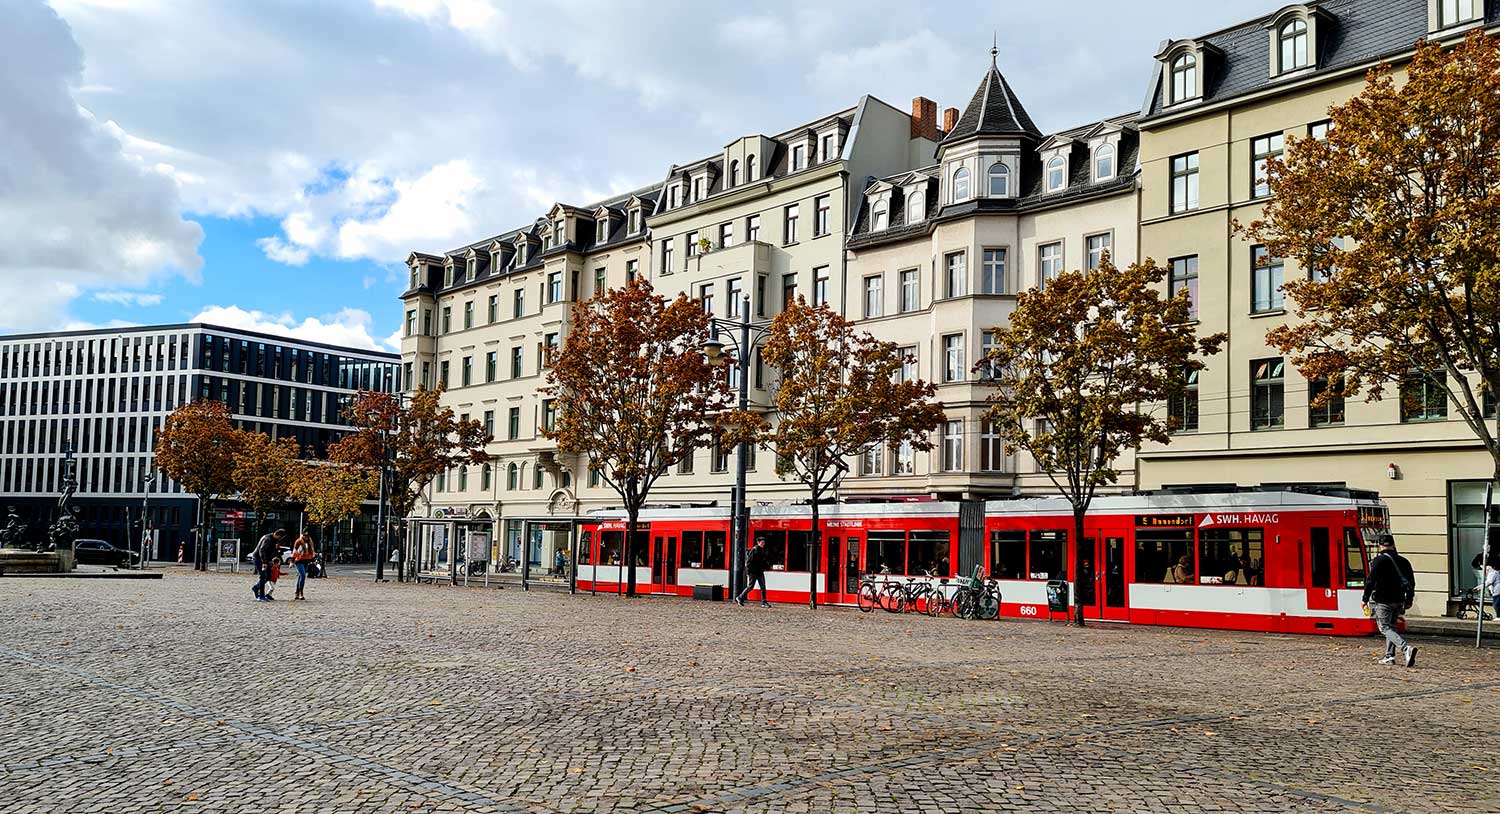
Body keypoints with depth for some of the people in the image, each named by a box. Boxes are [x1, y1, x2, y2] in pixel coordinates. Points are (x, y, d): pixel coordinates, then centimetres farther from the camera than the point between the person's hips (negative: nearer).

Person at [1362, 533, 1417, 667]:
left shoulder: (1379, 560, -9)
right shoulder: (1403, 561, 9)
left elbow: (1370, 581, -13)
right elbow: (1411, 582, 13)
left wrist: (1365, 599, -4)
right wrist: (1409, 601, 23)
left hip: (1382, 601, -6)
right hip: (1398, 601, 6)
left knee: (1385, 628, -5)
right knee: (1391, 626, 19)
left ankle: (1406, 648, -26)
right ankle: (1390, 655, 14)